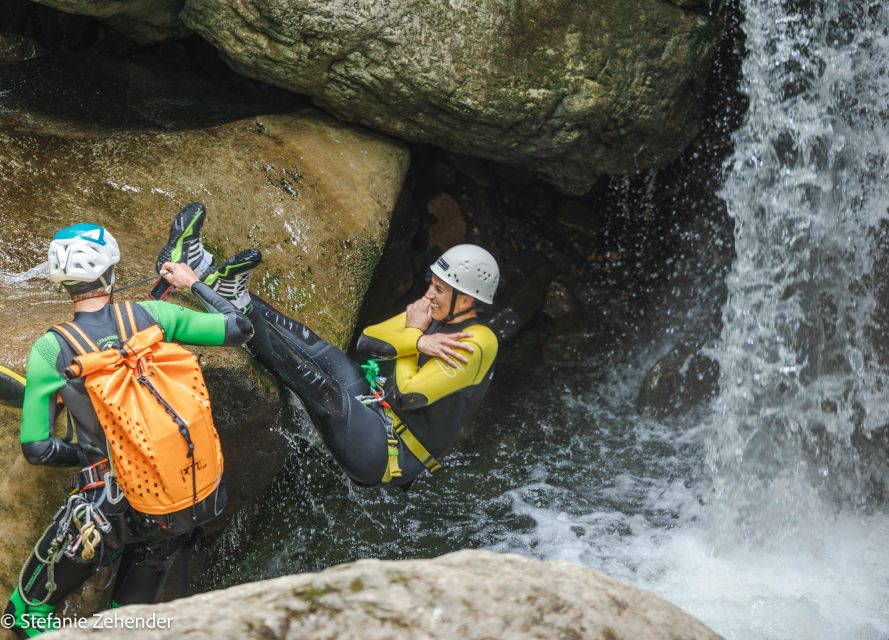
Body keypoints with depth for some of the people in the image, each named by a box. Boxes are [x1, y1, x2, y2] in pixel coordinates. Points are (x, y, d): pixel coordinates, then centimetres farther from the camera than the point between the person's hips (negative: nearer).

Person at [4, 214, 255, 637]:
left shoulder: (51, 349, -12)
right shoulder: (149, 315, -7)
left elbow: (36, 449, -10)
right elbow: (238, 329, 2)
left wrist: (90, 454, 8)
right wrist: (193, 284, 16)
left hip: (104, 508, -3)